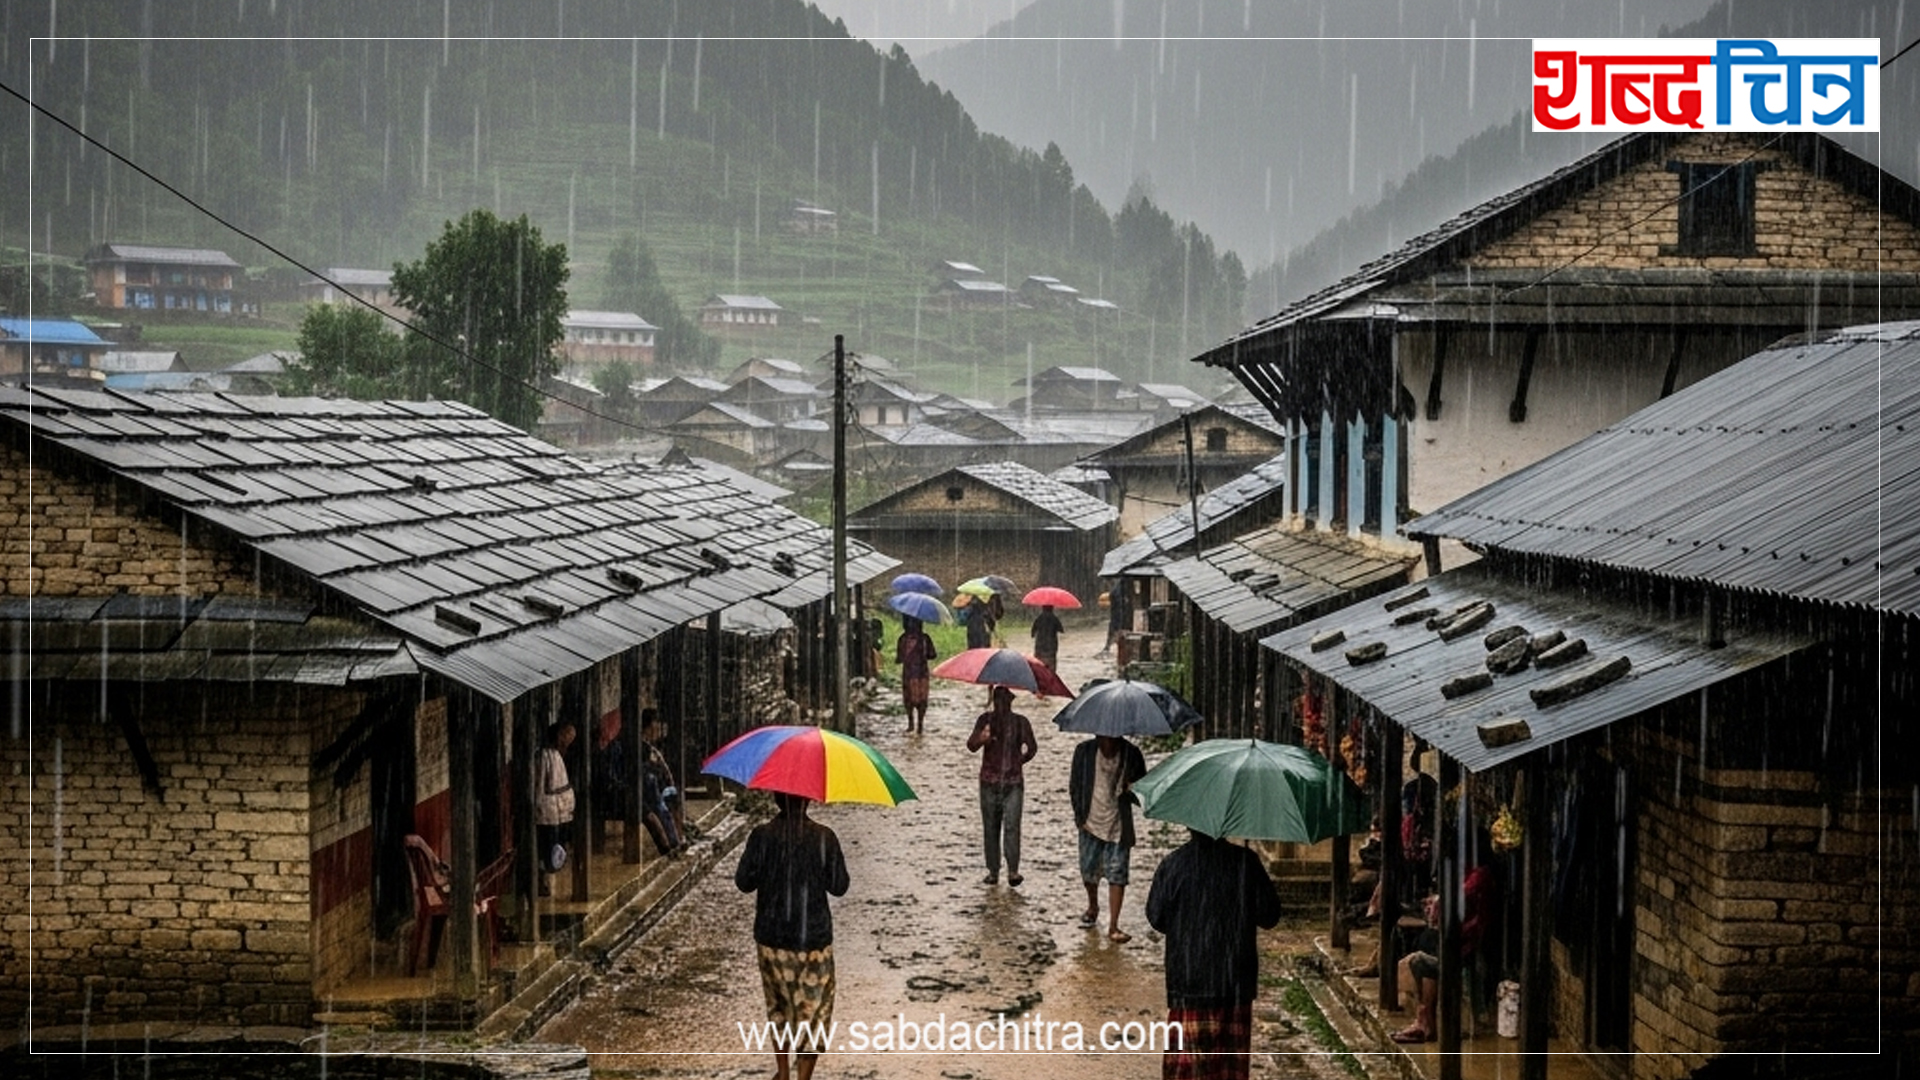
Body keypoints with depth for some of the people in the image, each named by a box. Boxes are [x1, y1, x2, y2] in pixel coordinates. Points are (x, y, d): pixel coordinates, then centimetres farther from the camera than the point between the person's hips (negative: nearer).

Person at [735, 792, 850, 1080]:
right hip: (814, 938, -2)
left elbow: (744, 882, -3)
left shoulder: (762, 836, -10)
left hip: (772, 937, 2)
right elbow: (838, 886, -4)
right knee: (813, 1008, 8)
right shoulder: (824, 837, -11)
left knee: (779, 1003, 22)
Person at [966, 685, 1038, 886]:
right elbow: (971, 745, -9)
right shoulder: (986, 719, 1)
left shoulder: (1020, 722, 4)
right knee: (991, 828, 2)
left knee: (1012, 826, -6)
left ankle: (1013, 871, -8)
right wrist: (981, 739, -25)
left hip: (1013, 782, 0)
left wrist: (1018, 762, 8)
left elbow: (1032, 748, 14)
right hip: (989, 782, 0)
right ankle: (993, 871, 7)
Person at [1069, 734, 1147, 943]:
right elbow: (1074, 785, 3)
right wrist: (1080, 816, -2)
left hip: (1118, 825, -1)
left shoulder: (1131, 754, -7)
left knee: (1117, 875, -5)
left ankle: (1113, 927, 0)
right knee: (1088, 870, 12)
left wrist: (1132, 792, -20)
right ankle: (1093, 907, 41)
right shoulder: (1084, 751, -5)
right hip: (1091, 823, 1)